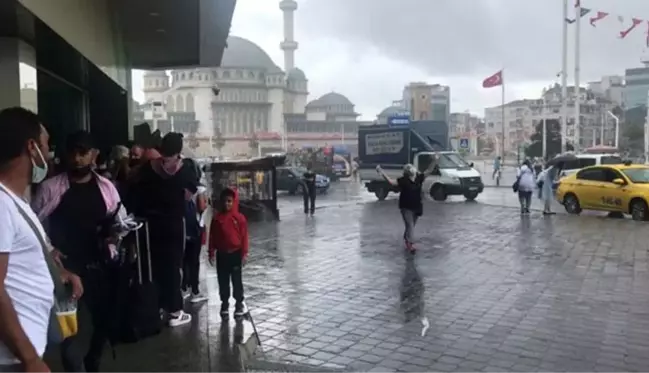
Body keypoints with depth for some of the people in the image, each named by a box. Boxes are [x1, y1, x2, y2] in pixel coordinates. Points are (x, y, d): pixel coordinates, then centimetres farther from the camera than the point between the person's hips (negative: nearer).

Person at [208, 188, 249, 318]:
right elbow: (212, 236, 2)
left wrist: (244, 253, -7)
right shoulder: (217, 218, -1)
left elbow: (244, 236, -5)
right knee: (223, 280, 10)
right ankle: (224, 303, 22)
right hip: (221, 254, 2)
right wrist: (212, 253, 0)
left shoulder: (239, 217, -6)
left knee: (237, 280, 5)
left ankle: (239, 303, 15)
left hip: (236, 253, -2)